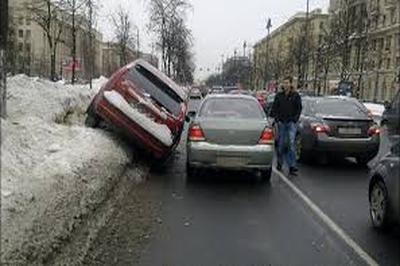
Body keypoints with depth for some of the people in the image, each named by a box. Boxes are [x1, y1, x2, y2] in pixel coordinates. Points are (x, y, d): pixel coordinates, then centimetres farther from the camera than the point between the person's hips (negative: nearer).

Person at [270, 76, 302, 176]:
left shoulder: (296, 95, 2)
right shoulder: (279, 95, 7)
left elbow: (299, 109, 4)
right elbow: (274, 108, 9)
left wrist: (294, 120, -5)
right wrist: (277, 119, -1)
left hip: (292, 122, -2)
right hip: (281, 123, 2)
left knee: (291, 143, -11)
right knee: (281, 143, 8)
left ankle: (292, 166, -12)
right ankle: (279, 163, 24)